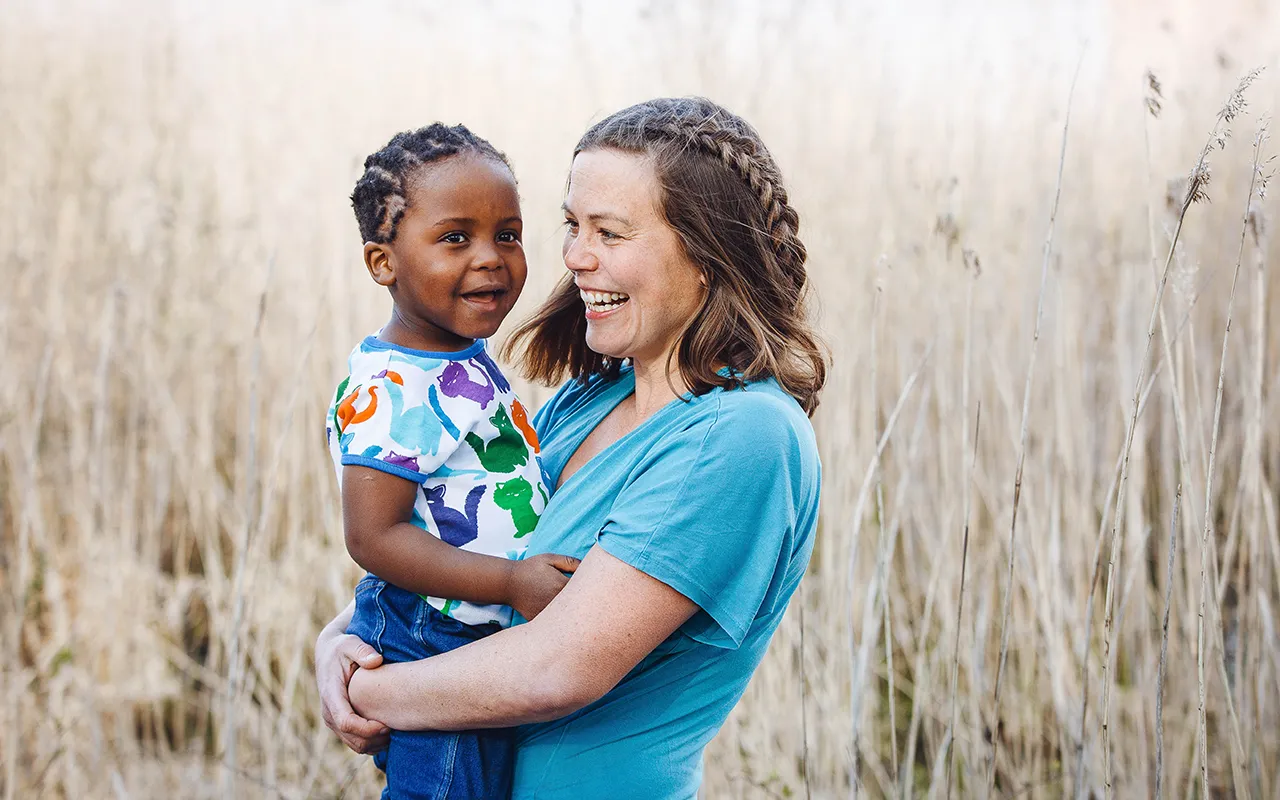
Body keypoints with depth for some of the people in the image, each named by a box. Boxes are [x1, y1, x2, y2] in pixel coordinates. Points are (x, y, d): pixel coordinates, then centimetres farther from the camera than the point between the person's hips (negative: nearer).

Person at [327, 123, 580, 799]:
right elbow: (373, 538, -25)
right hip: (430, 651, -9)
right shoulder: (389, 392, -23)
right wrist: (511, 580, -27)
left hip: (493, 643, 9)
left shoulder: (470, 361, 6)